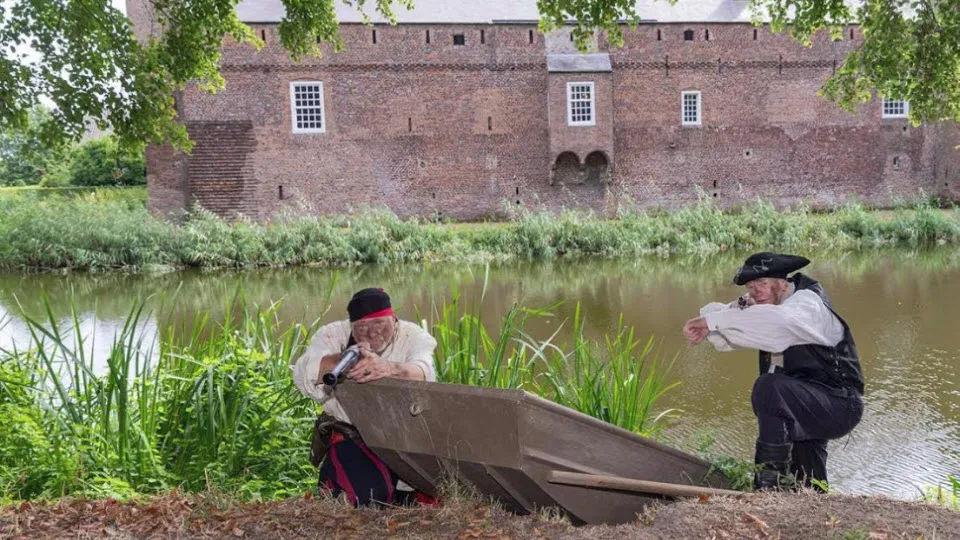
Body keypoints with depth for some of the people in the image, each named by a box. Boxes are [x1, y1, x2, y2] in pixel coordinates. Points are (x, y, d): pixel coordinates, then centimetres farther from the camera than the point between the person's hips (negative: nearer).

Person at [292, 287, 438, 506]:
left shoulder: (413, 336, -7)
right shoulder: (333, 334, -5)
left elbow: (423, 374, -30)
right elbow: (304, 375, -24)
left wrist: (388, 369, -53)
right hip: (351, 436, -1)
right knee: (369, 492, -23)